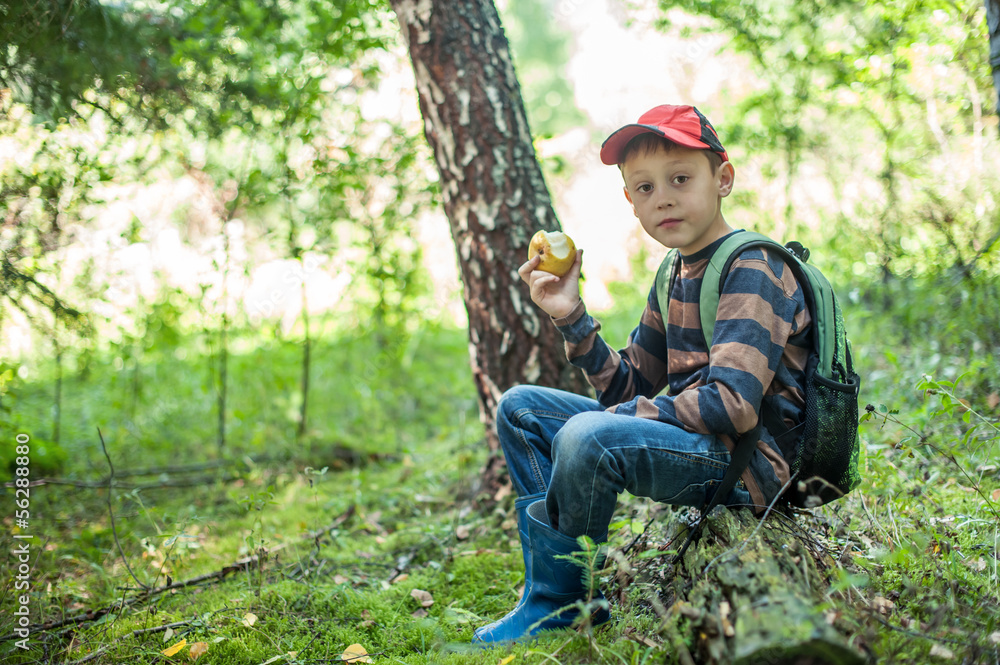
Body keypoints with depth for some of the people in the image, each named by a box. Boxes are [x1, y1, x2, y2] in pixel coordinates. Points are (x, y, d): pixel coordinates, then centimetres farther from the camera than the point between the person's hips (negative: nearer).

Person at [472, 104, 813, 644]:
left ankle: (558, 606, -11)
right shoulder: (674, 278, 12)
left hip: (746, 463, -9)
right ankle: (550, 585, 1)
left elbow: (732, 406, -25)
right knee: (519, 408, 9)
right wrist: (571, 317, -3)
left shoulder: (752, 269, -14)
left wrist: (616, 416, -16)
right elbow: (629, 389, 10)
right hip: (686, 440, 10)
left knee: (588, 435, -35)